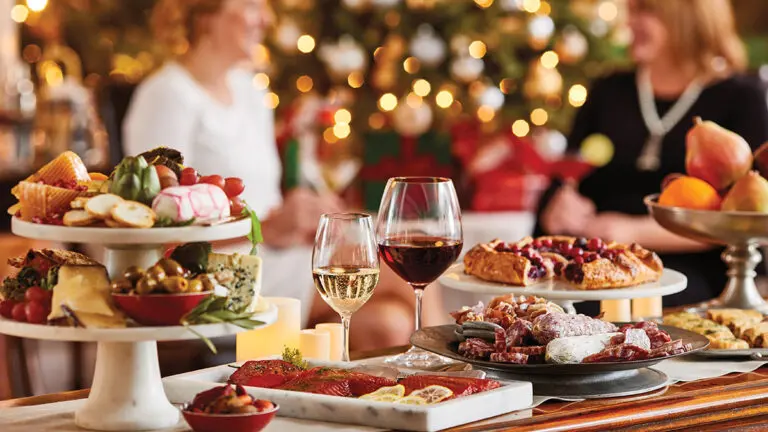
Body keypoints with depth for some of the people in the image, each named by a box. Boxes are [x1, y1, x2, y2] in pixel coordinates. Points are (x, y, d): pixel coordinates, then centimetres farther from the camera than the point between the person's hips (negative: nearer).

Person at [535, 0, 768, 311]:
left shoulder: (740, 99, 5)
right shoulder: (609, 92, 19)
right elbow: (562, 185, 18)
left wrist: (636, 232, -14)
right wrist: (557, 212, -7)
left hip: (694, 270, -4)